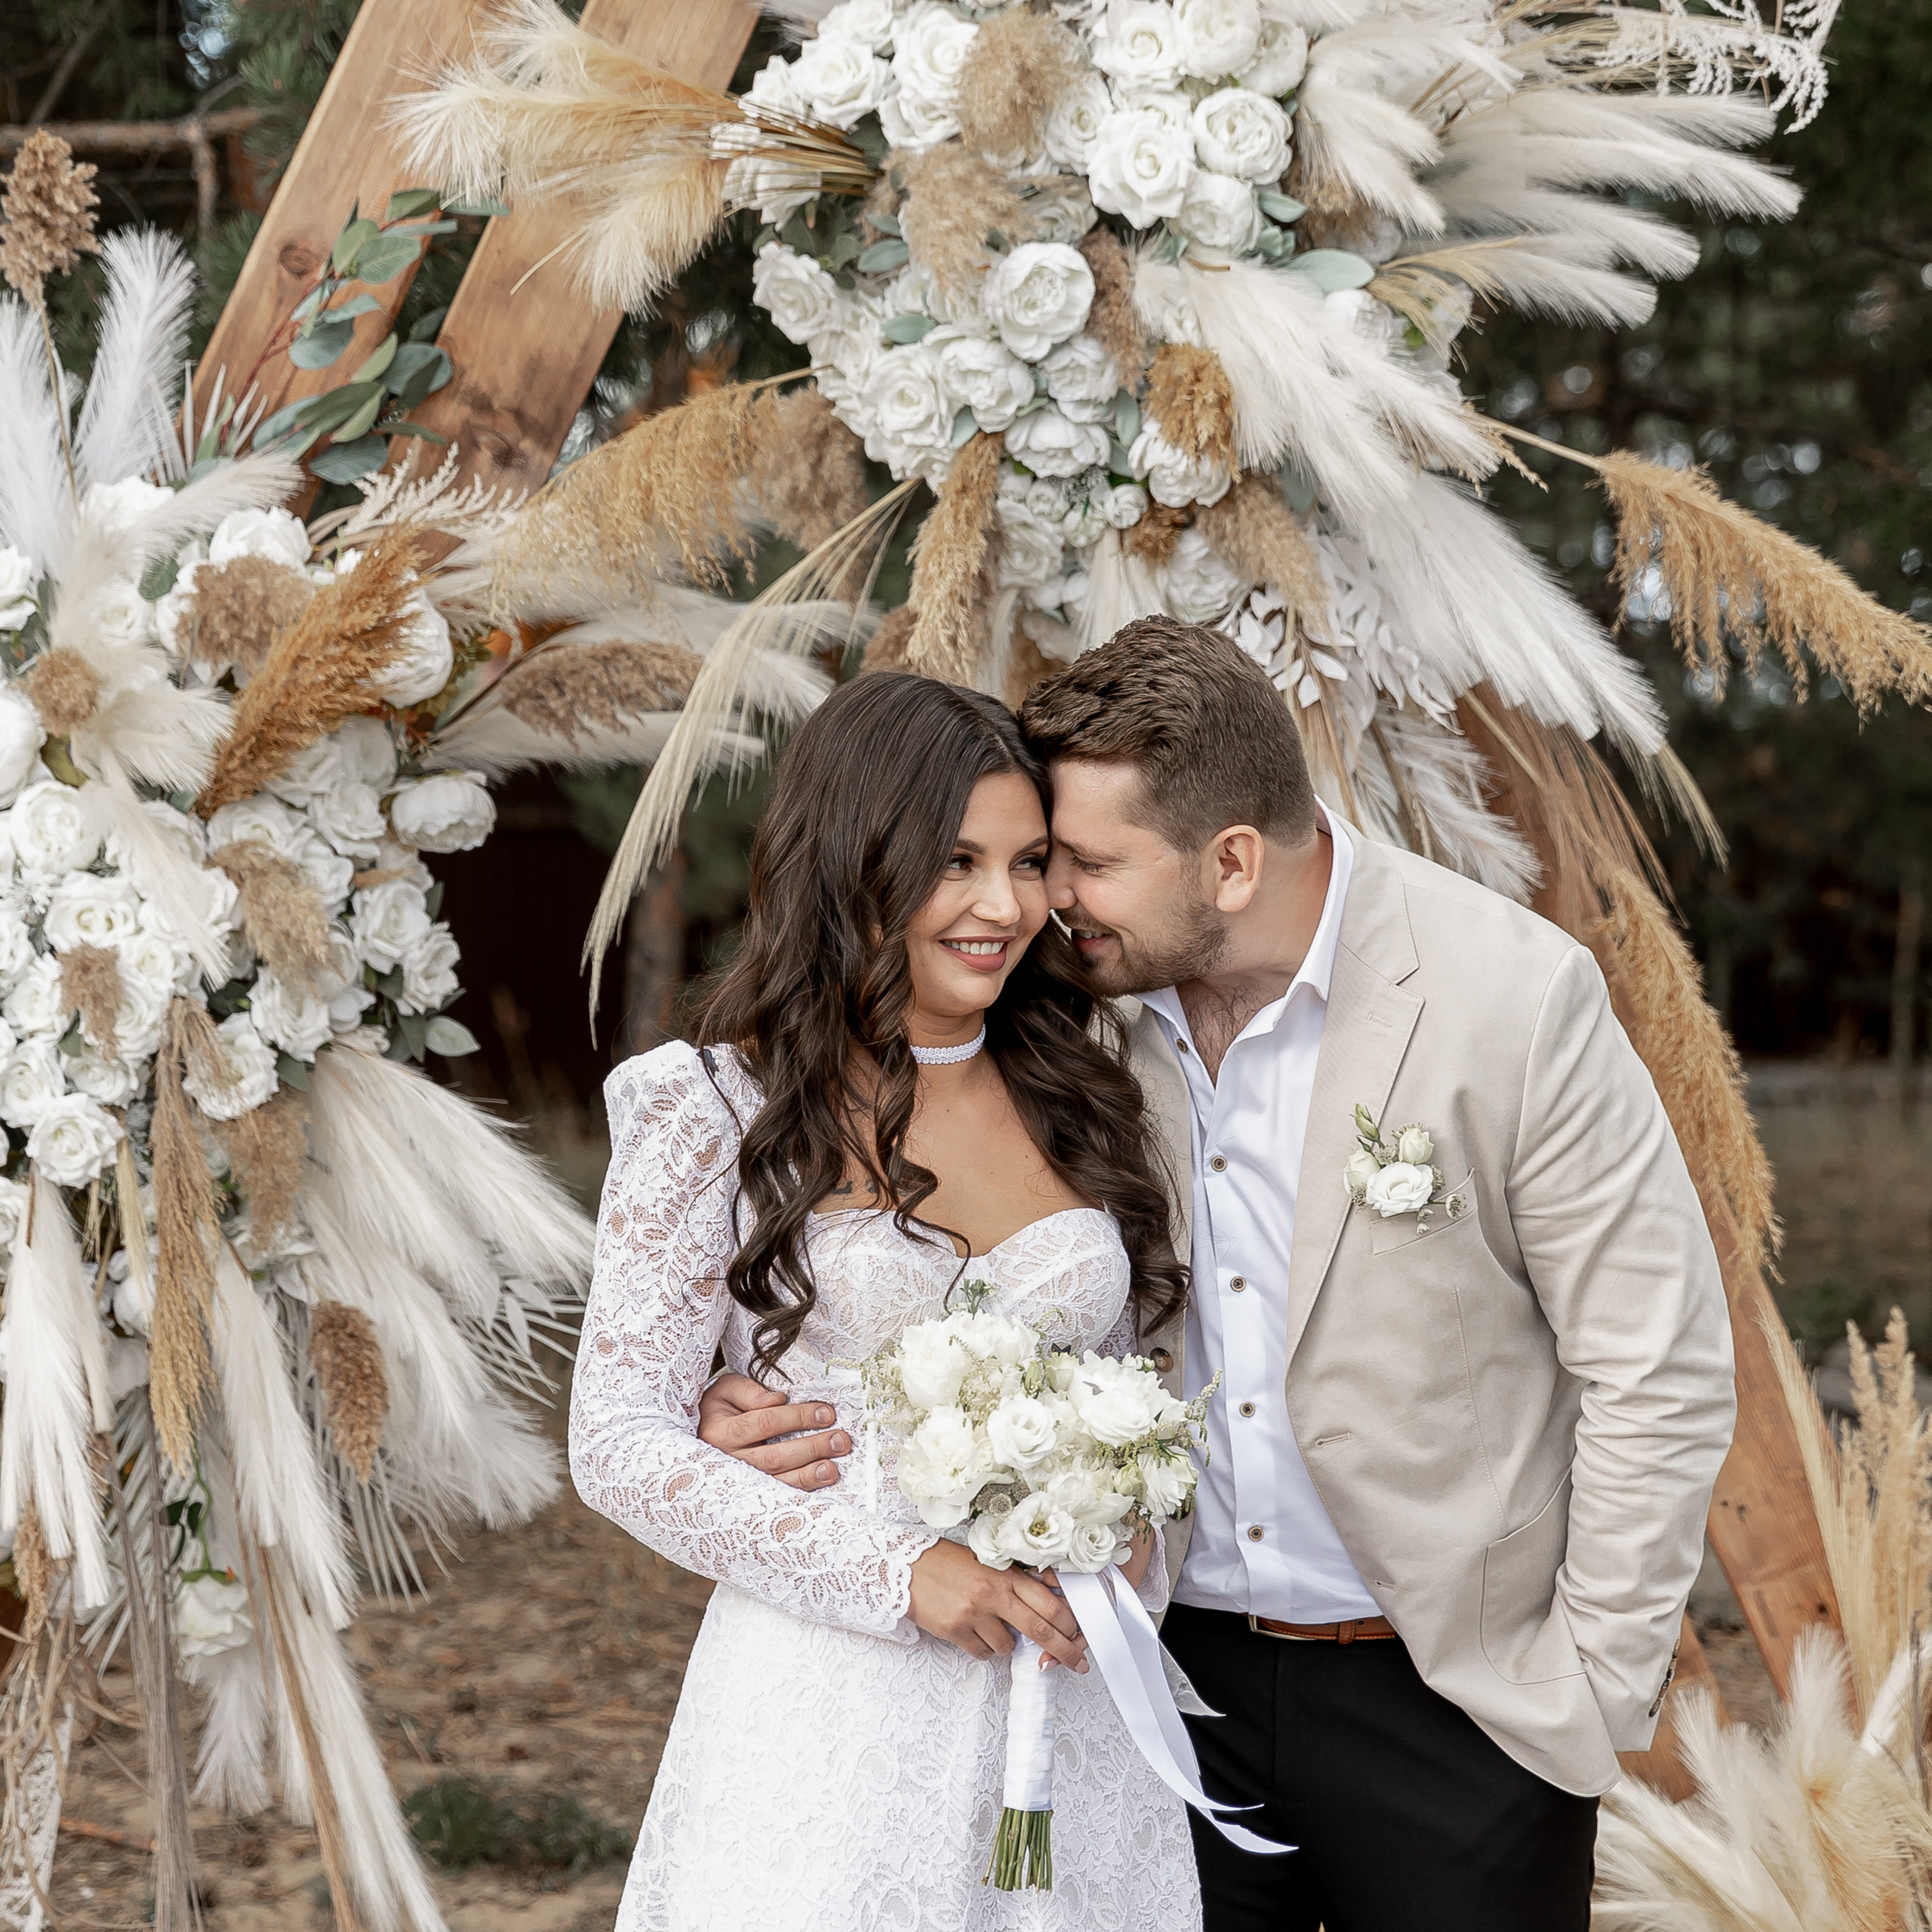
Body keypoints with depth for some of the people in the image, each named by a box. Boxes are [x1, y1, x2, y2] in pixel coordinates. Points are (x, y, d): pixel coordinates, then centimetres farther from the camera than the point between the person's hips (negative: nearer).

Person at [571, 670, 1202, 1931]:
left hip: (1069, 1703, 4)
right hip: (829, 1714, -3)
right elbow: (622, 1441, -8)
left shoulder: (1077, 1092, 6)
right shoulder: (725, 1113, -6)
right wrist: (904, 1570, -16)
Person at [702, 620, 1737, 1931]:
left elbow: (1659, 1379, -10)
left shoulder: (1517, 998, -15)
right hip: (1186, 1675, 4)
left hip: (1451, 1700, -3)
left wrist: (1591, 1690, -9)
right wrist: (773, 1401, -10)